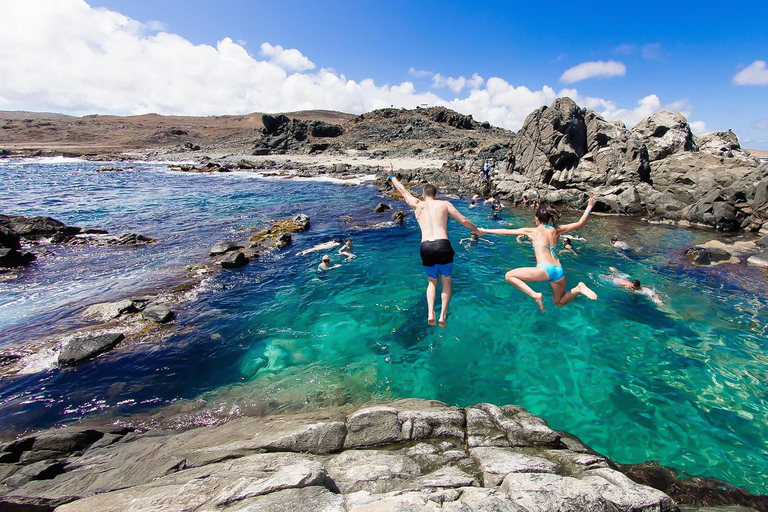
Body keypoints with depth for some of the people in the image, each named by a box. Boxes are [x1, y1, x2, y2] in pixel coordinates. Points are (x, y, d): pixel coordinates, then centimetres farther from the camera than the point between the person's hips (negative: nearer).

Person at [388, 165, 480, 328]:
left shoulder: (417, 204, 17)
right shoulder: (444, 204, 13)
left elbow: (403, 191, 32)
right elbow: (464, 220, 11)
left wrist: (392, 176, 47)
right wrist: (476, 230, 28)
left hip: (426, 247, 2)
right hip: (443, 245, -2)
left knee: (432, 281, 22)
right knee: (446, 281, 18)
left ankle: (430, 314, 4)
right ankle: (443, 315, 6)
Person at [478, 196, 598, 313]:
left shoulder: (532, 231, 7)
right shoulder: (556, 230, 17)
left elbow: (505, 231, 10)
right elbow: (580, 223, 25)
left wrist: (485, 231, 18)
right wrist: (589, 207, 38)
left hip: (545, 270, -6)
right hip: (559, 272, 6)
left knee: (509, 276, 4)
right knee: (559, 302, 29)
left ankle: (535, 295, -11)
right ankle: (579, 289, 1)